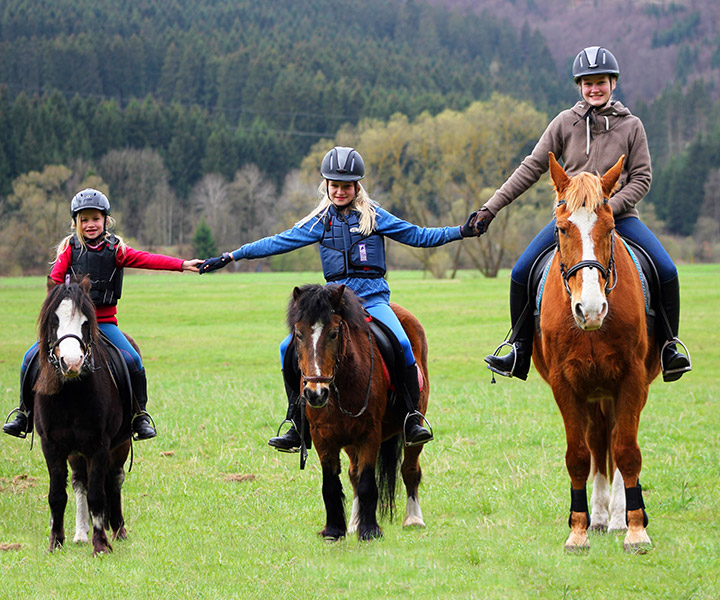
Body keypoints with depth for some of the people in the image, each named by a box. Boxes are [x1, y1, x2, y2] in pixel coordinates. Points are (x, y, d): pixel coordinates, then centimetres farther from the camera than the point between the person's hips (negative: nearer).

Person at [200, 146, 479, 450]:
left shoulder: (373, 216, 5)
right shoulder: (320, 221, 11)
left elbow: (417, 236, 7)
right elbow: (279, 242, 14)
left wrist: (461, 231, -4)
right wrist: (230, 257, 12)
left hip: (373, 297, -3)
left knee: (401, 343, -31)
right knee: (290, 349, -13)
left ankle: (413, 418, -18)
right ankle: (297, 426, -3)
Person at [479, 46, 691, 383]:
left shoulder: (631, 126, 2)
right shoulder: (565, 123, 3)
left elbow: (641, 179, 1)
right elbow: (531, 168, 3)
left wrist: (609, 208, -15)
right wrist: (491, 207, -2)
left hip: (619, 214, -1)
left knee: (667, 271, -21)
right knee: (520, 273, -15)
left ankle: (669, 347, -4)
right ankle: (520, 352, 0)